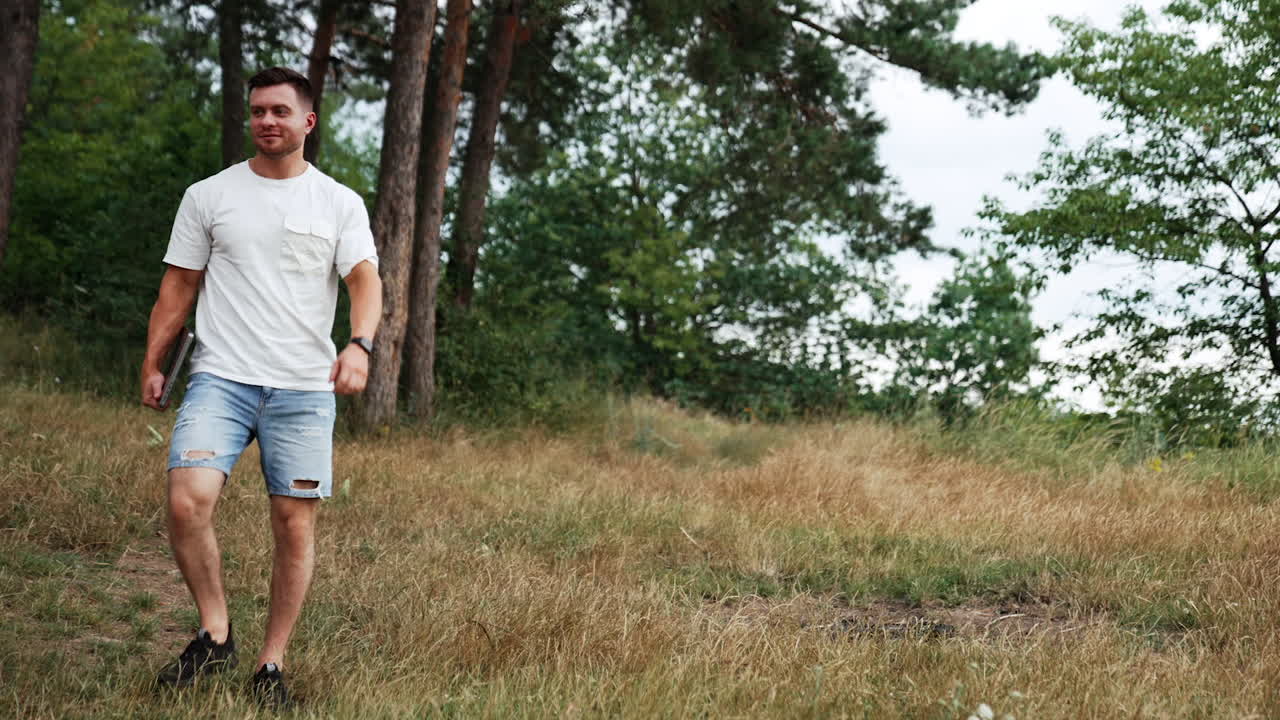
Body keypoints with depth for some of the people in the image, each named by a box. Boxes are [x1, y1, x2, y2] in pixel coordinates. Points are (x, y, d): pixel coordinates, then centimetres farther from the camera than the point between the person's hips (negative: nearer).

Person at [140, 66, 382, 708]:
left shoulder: (340, 204, 7)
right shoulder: (207, 196, 9)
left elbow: (365, 281, -5)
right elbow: (178, 287, 13)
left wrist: (359, 344, -24)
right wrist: (152, 363, 7)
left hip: (303, 388, 0)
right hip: (221, 378, 0)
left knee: (295, 522, -1)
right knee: (187, 499, -20)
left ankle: (271, 662, 11)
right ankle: (215, 633, -1)